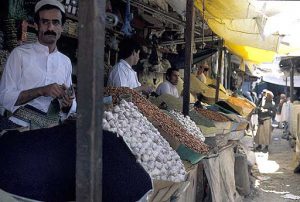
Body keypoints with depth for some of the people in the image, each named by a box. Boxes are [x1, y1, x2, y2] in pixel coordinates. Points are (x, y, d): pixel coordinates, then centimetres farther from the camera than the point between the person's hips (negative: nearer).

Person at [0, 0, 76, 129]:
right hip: (22, 127, -5)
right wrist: (41, 91, -17)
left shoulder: (66, 61, 11)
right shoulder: (19, 53, 1)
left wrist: (68, 104, -7)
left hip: (53, 129, 5)